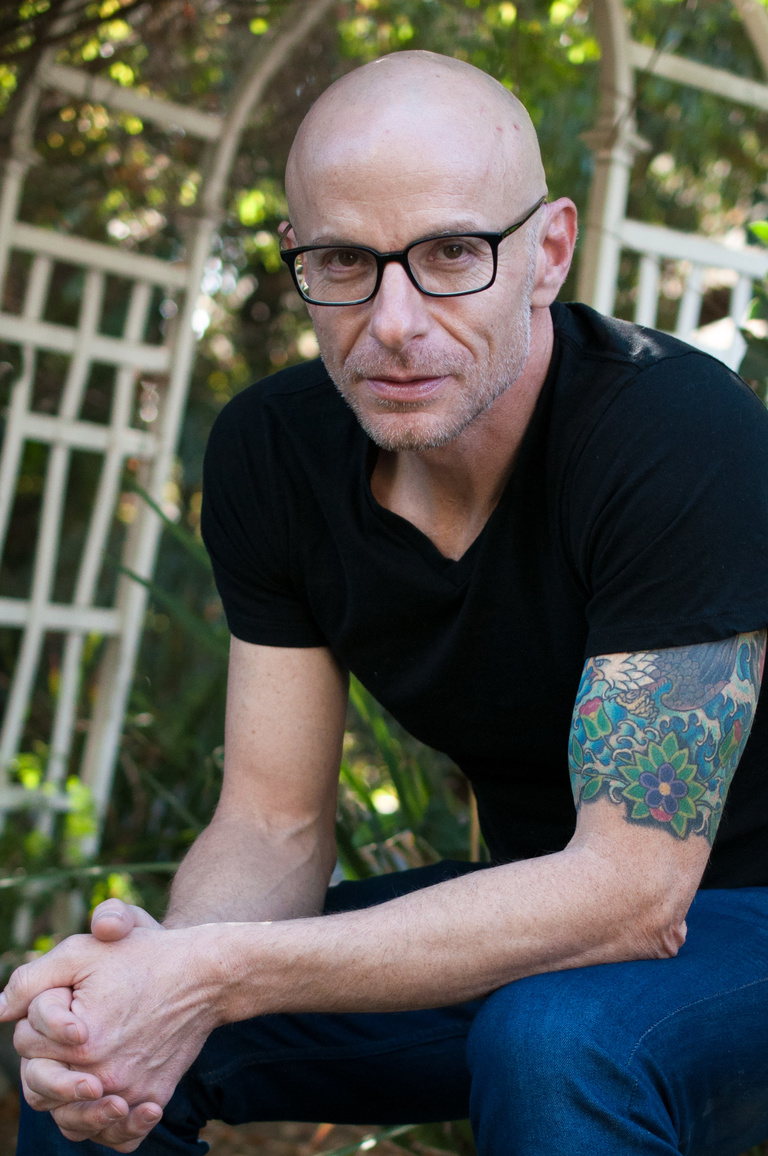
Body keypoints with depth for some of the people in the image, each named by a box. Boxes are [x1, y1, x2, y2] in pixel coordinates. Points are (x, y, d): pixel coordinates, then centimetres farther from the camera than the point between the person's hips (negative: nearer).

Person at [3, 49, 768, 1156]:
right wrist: (169, 963, -29)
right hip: (543, 903, 4)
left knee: (553, 1043, -37)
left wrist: (226, 974, -35)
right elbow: (276, 822, -6)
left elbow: (635, 886, -30)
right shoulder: (270, 451, -9)